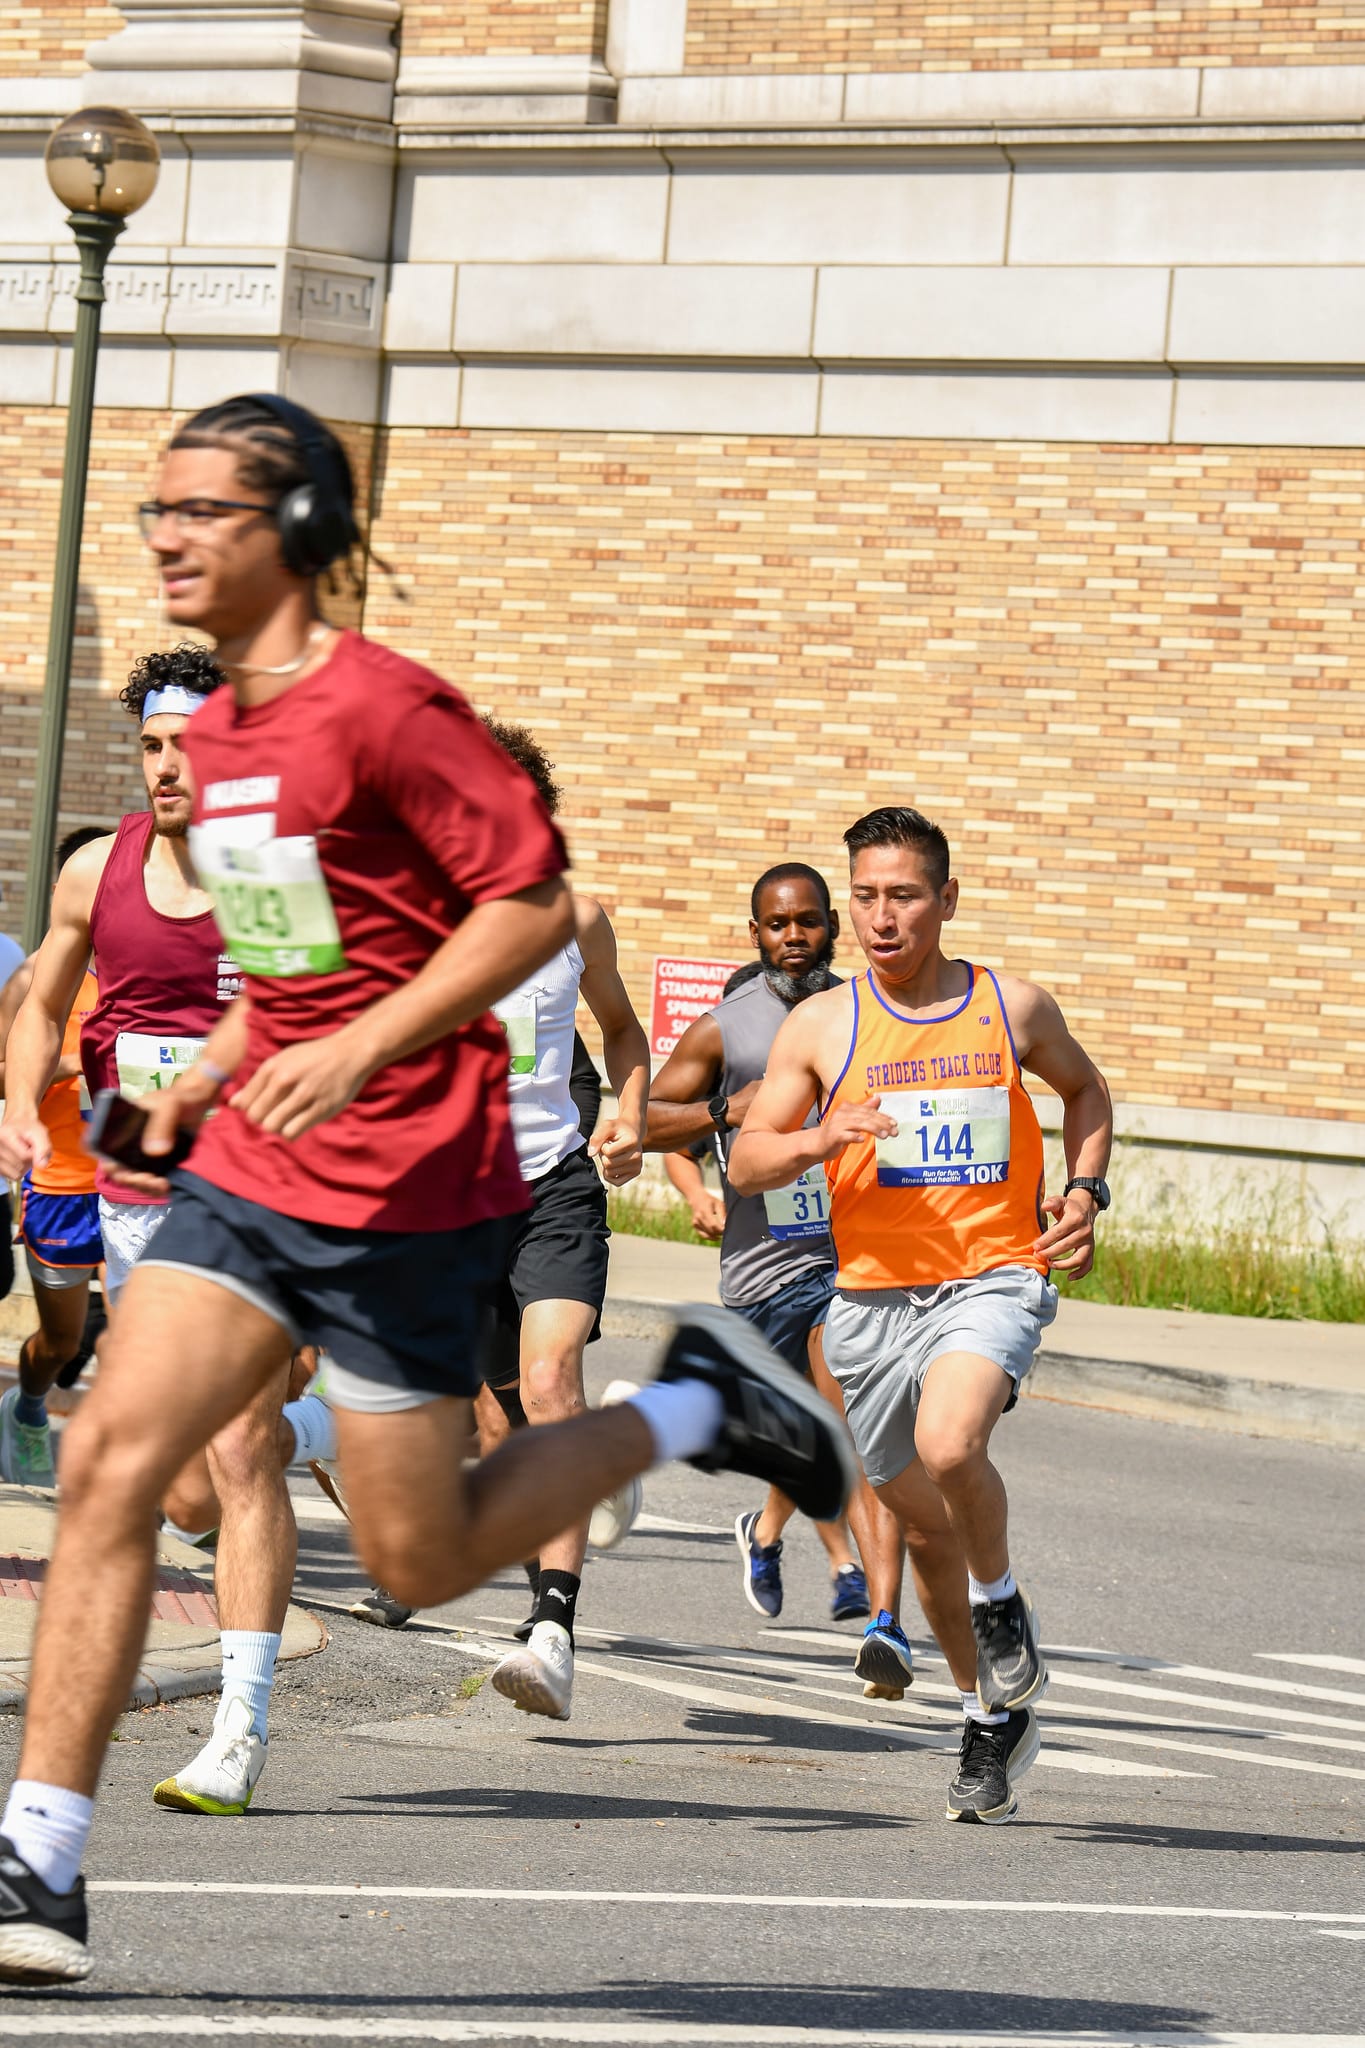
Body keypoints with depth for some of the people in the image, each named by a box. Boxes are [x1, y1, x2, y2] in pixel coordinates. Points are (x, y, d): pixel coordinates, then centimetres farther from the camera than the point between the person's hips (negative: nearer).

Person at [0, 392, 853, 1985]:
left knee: (420, 1559, 0)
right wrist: (223, 1062, 10)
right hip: (251, 1175, 7)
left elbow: (537, 900, -16)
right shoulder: (215, 729, 12)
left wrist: (359, 1053, -22)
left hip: (407, 1184, -7)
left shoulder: (377, 707, -14)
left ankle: (695, 1406, 22)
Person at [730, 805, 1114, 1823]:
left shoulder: (1014, 1008, 3)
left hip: (994, 1276, -3)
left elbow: (1085, 1090, 22)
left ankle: (1004, 1600, -2)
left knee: (949, 1445, -32)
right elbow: (747, 1160, 0)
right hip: (874, 1294, 3)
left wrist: (1086, 1191, 6)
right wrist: (818, 1140, -20)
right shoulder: (821, 1025, 1)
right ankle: (995, 1717, 32)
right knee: (925, 1521, 12)